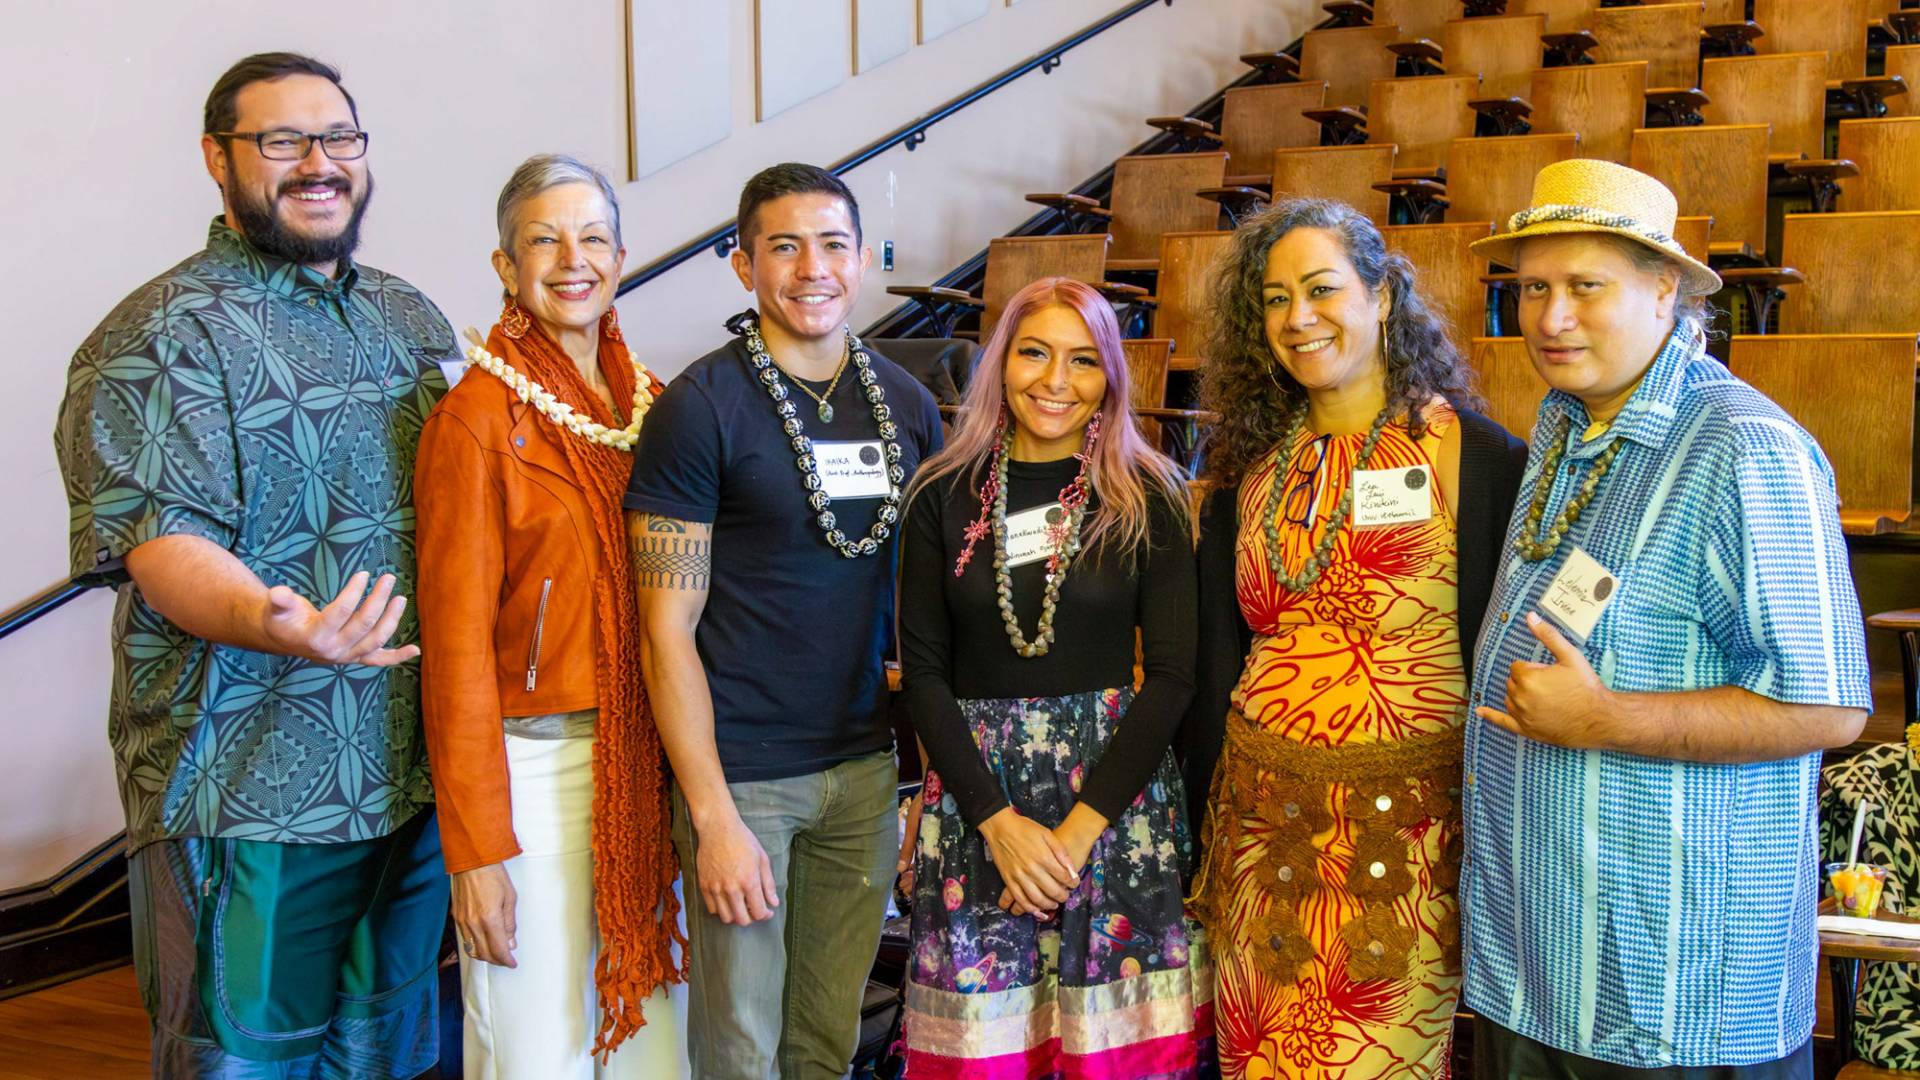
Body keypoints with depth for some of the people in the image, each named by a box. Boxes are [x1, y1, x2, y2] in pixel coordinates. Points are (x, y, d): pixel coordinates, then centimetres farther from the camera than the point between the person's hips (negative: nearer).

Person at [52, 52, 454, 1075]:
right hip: (252, 793, -6)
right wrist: (270, 623, -39)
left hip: (418, 777, 7)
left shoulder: (412, 319, 12)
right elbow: (163, 546, -19)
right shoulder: (162, 337, -10)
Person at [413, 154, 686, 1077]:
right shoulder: (475, 418, -9)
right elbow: (457, 644, -11)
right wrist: (476, 847, -12)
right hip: (534, 765, -5)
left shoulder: (651, 404, 8)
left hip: (647, 758, 5)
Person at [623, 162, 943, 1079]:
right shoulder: (700, 409, -10)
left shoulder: (906, 404, 6)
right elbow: (668, 631, -12)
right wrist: (714, 816, -15)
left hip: (866, 764, 5)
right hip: (741, 772, -4)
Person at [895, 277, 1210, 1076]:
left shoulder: (1147, 499, -1)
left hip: (1115, 788, -1)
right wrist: (999, 821, -10)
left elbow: (1171, 674, -4)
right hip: (974, 790, 1)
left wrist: (1078, 828, -12)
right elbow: (923, 671, 0)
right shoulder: (944, 495, 1)